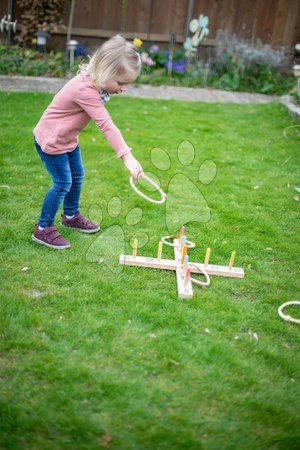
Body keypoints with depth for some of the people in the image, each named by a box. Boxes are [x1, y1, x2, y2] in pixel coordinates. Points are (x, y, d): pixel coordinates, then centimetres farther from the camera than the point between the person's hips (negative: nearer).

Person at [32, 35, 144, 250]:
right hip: (50, 140, -9)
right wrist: (127, 156, -44)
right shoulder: (85, 91, -33)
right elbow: (107, 125, -41)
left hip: (67, 138, 9)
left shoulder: (92, 82, -5)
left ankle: (71, 215, 39)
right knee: (63, 183, -5)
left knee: (77, 176, 18)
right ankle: (43, 229, 10)